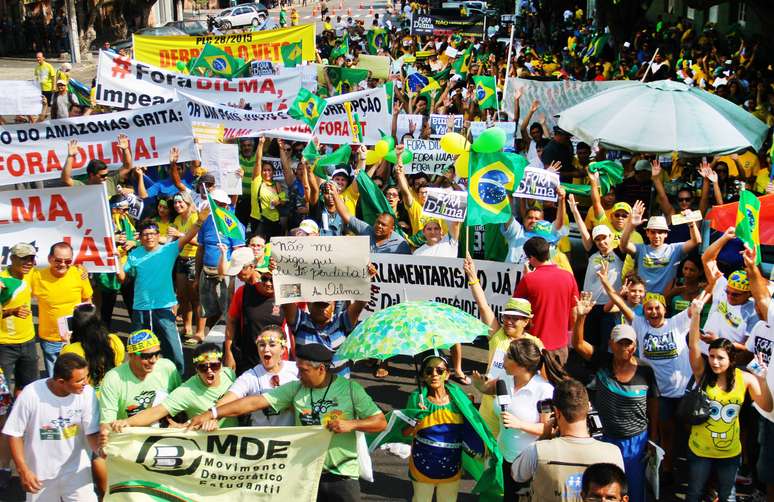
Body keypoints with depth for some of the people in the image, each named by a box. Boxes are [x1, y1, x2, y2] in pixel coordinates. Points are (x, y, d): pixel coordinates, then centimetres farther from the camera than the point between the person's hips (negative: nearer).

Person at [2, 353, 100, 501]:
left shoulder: (87, 392, -19)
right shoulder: (31, 394, -22)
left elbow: (92, 432, -14)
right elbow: (14, 433, -10)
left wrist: (99, 446, -36)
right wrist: (23, 470, -11)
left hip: (76, 470, 0)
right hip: (40, 472, 0)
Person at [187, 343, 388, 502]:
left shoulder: (350, 389, -7)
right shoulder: (296, 388, -2)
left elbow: (380, 422, -5)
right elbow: (255, 402, -7)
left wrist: (351, 424, -21)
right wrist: (212, 414, -13)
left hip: (342, 475, -2)